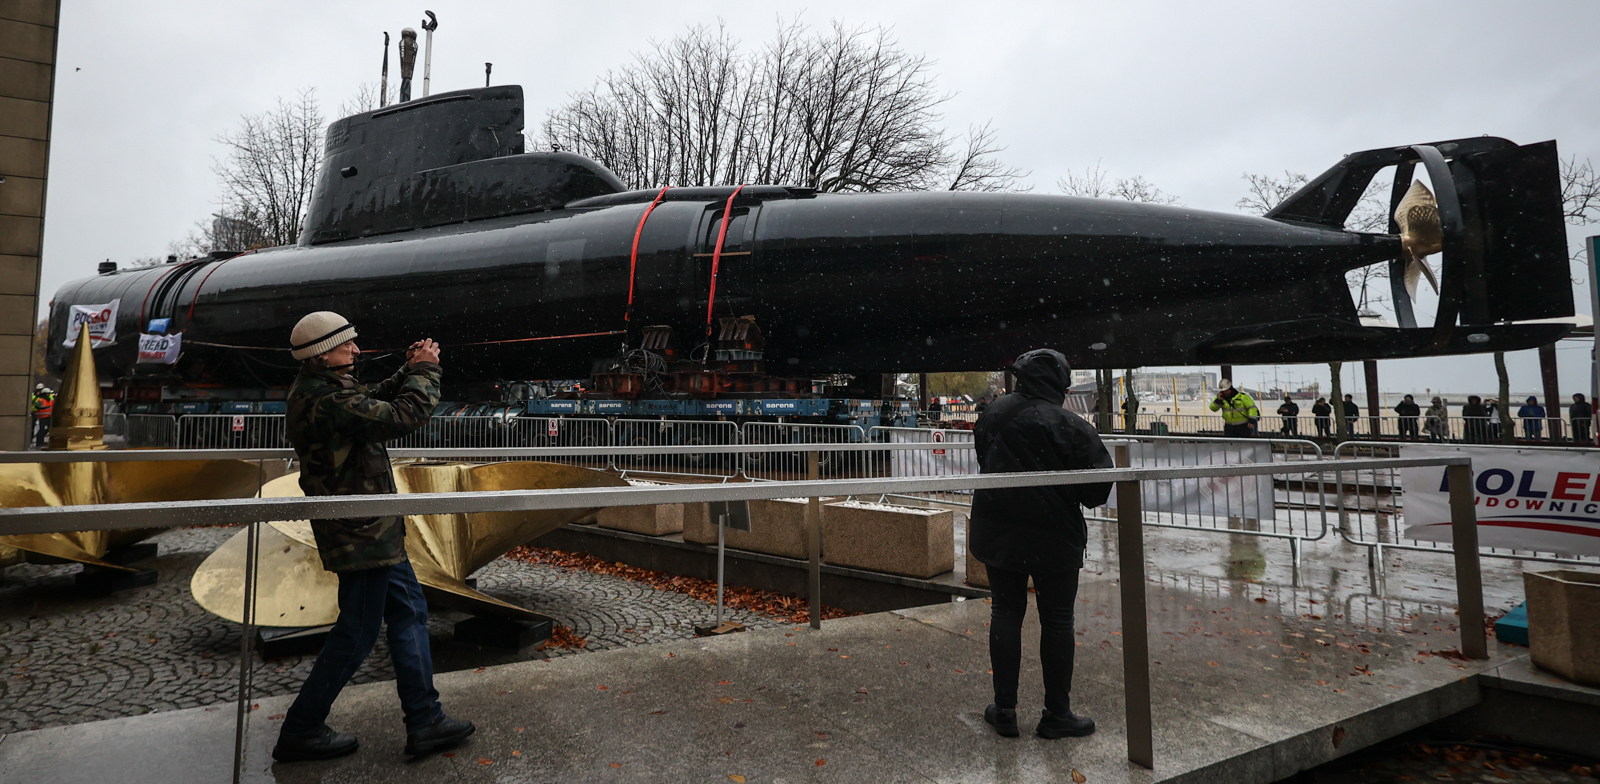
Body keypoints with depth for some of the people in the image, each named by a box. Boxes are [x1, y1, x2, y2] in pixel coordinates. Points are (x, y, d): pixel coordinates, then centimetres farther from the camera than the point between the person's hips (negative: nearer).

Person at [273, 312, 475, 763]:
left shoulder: (316, 389, 9)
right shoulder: (328, 401, -24)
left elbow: (375, 404, 21)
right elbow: (405, 416, -28)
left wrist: (409, 372, 7)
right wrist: (425, 371, -13)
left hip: (371, 529, 11)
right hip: (362, 534, -11)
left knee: (408, 611, 14)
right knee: (356, 633, 3)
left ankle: (424, 721, 21)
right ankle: (301, 731, 22)